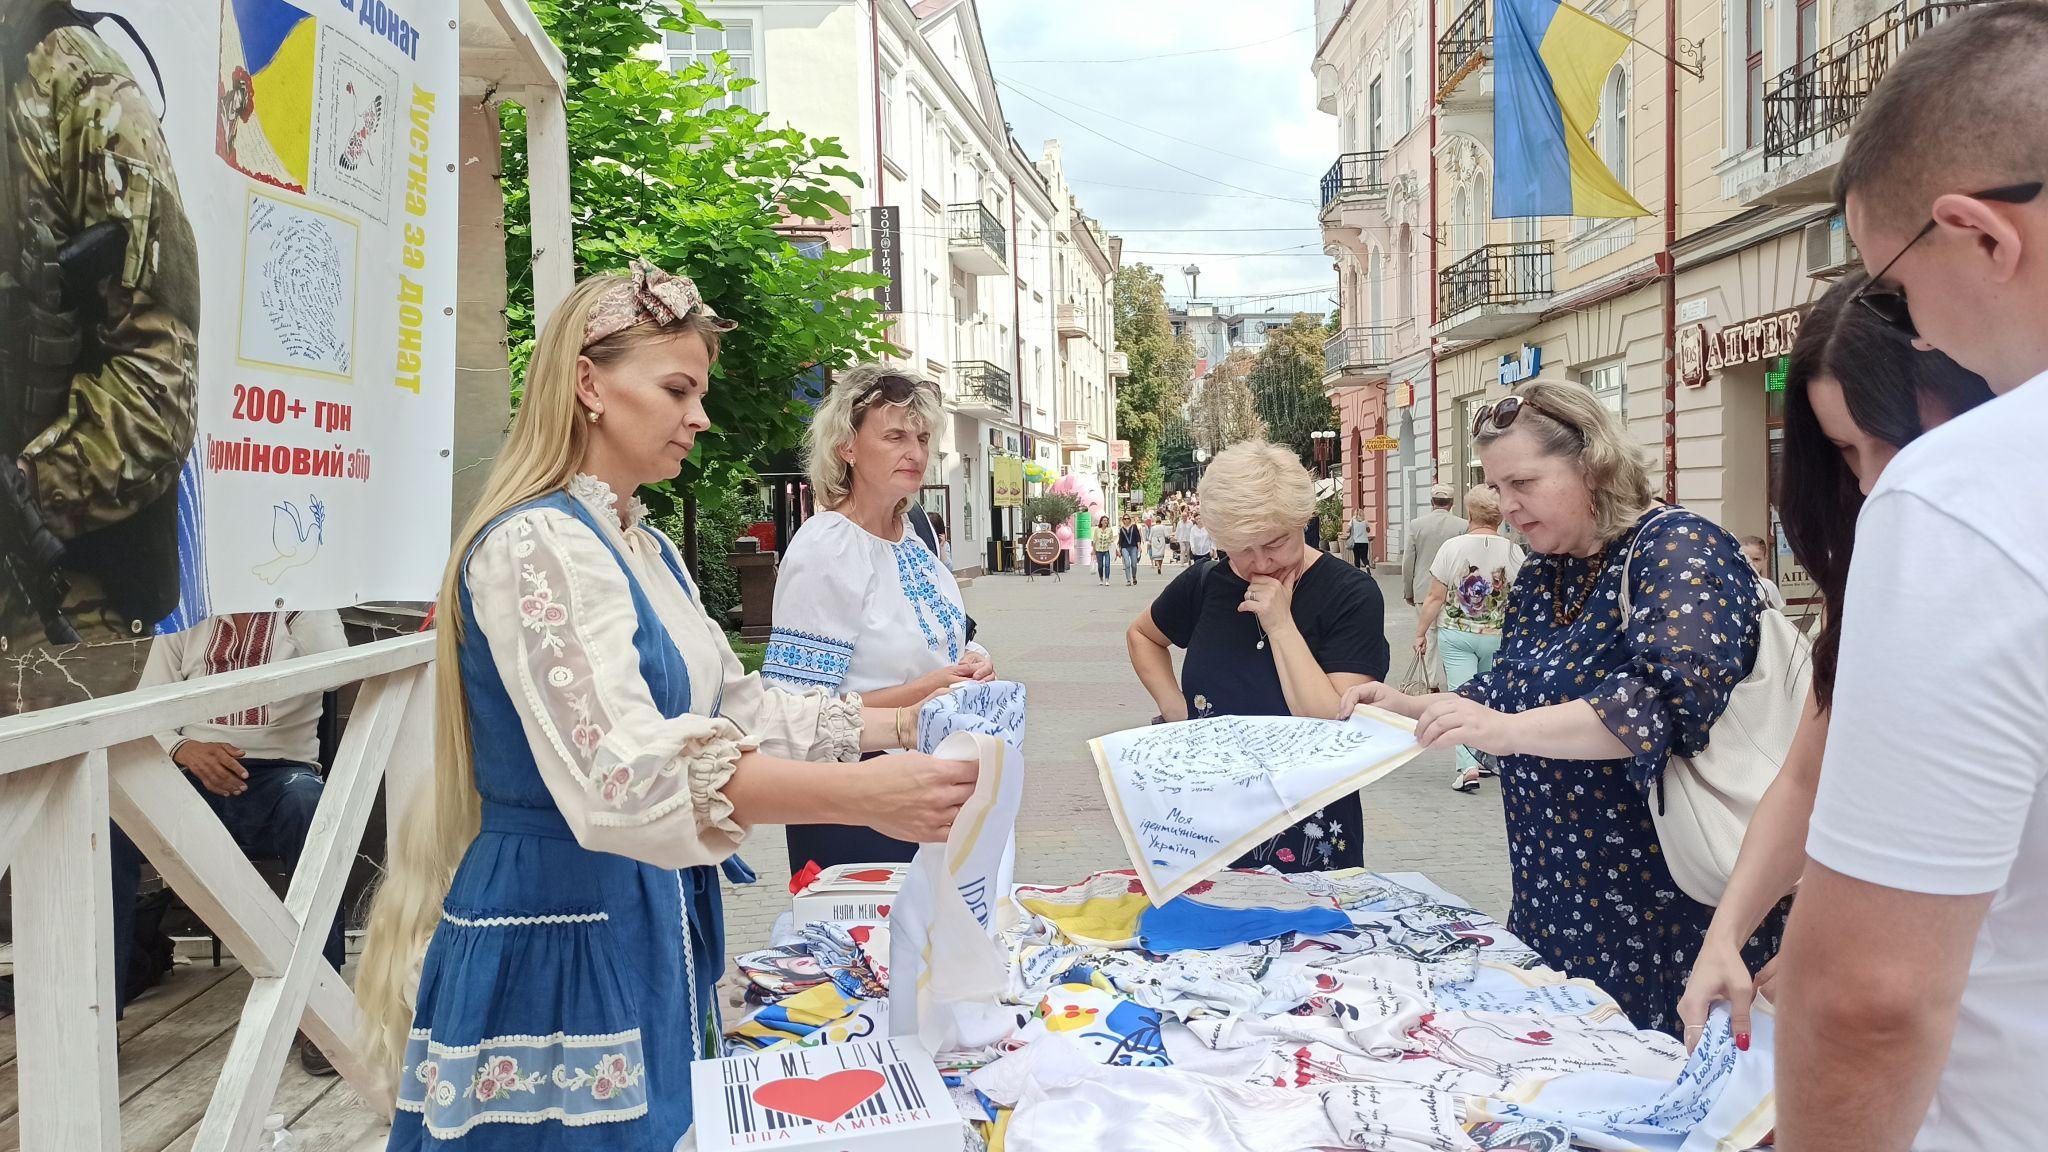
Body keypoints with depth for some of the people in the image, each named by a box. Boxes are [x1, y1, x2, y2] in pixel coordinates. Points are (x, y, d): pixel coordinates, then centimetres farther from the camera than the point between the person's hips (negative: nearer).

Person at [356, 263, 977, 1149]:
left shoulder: (648, 548, 10)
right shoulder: (536, 544, -19)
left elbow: (739, 709, 14)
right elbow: (625, 776, -33)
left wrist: (902, 721, 2)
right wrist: (860, 794, -40)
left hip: (654, 928, 9)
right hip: (557, 937, -9)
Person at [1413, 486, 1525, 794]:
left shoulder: (1452, 547, -10)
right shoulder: (1513, 552, -6)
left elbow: (1435, 598, -7)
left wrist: (1421, 633, 4)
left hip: (1456, 634, -2)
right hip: (1497, 637, 2)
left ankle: (1468, 767, -15)